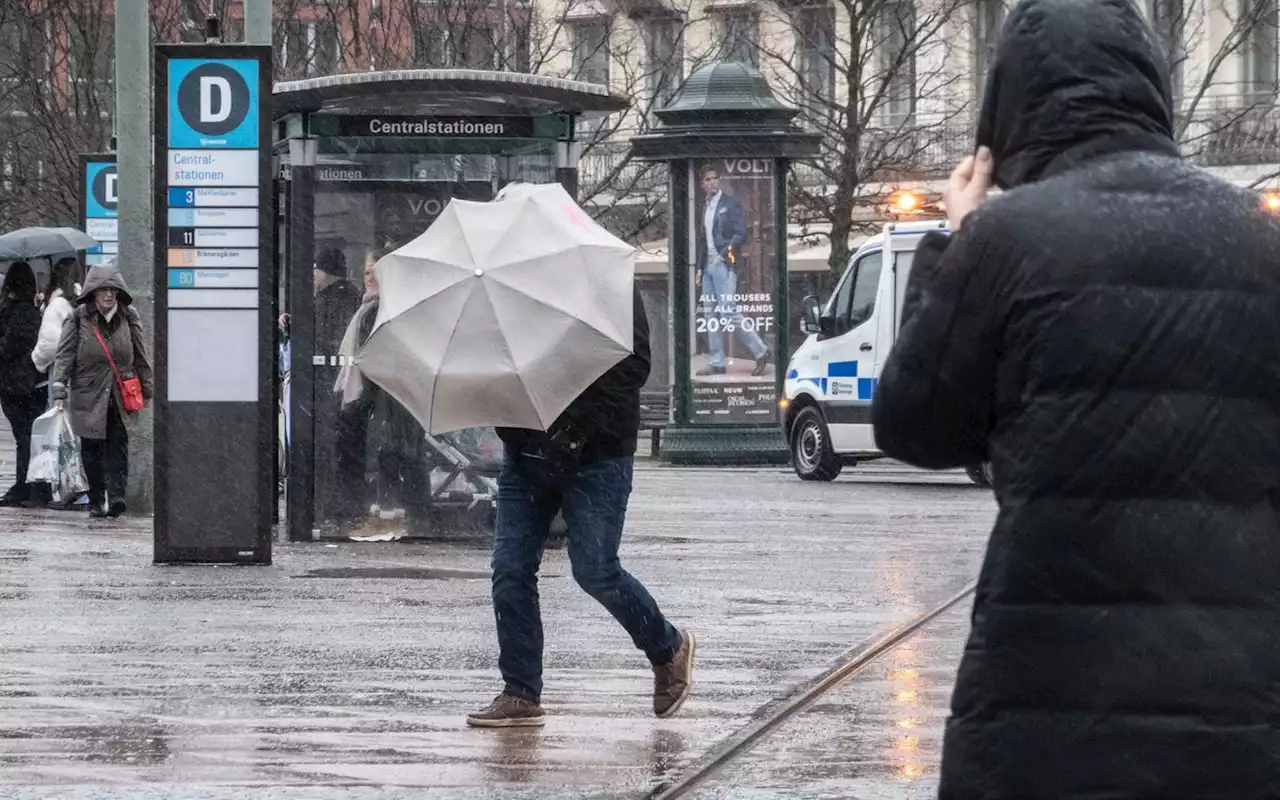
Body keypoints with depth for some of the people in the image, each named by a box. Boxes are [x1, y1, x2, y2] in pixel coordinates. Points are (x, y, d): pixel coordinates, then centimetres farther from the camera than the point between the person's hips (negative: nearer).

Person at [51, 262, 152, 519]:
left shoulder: (128, 317, 5)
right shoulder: (79, 318, -2)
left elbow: (141, 356, 13)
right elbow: (65, 353, -4)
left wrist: (146, 389, 14)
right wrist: (59, 385, -14)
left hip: (120, 397, 1)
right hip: (89, 396, -1)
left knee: (118, 447, -8)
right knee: (92, 450, 4)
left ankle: (116, 495, -14)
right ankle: (96, 502, 11)